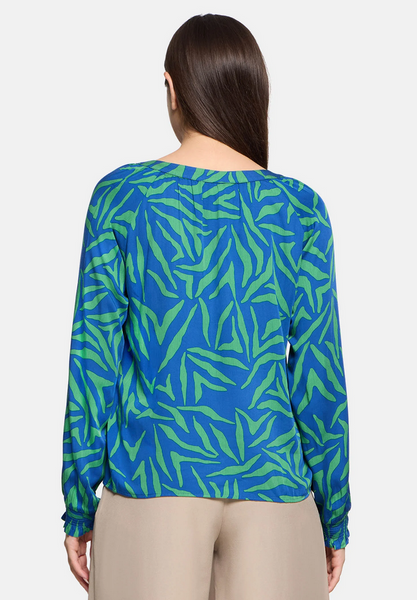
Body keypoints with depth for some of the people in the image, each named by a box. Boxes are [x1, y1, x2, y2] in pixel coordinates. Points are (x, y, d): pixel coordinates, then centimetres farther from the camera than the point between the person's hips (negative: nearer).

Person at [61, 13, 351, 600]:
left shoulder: (121, 195, -3)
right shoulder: (300, 209, -1)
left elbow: (93, 359, -3)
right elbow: (319, 369, -1)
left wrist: (78, 507, 5)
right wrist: (335, 517, 8)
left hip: (152, 484, -1)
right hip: (272, 488, 1)